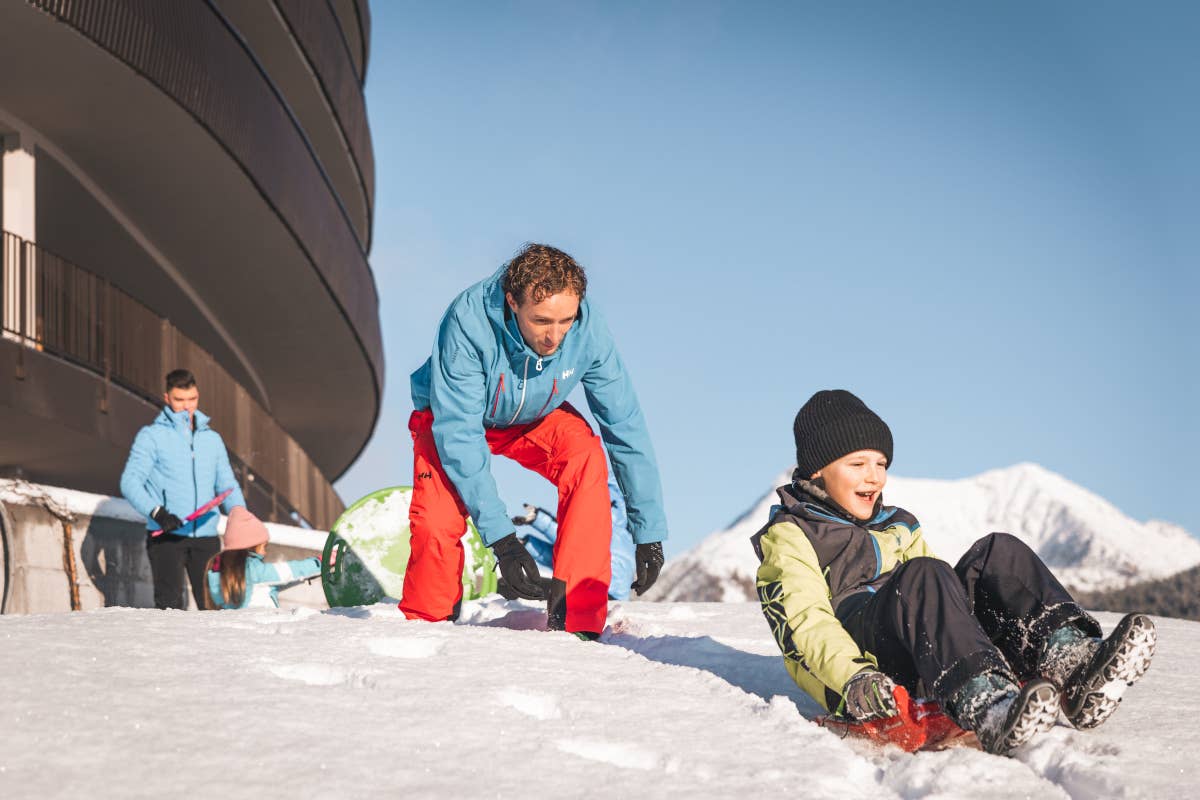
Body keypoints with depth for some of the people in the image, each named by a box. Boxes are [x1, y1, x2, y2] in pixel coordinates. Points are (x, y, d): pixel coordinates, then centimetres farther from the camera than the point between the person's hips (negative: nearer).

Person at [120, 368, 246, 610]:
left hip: (206, 536, 4)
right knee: (170, 604, -15)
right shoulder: (151, 436, 4)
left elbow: (227, 485, 20)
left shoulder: (212, 439, 19)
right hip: (165, 535, -4)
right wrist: (156, 511, -21)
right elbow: (130, 481, -5)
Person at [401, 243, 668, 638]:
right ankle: (426, 621, 5)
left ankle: (576, 616, -23)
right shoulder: (468, 322, -38)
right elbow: (458, 432, -37)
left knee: (587, 460, -28)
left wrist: (649, 532, -24)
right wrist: (501, 538, -42)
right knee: (438, 522, -24)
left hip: (535, 418, 2)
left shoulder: (588, 329, -31)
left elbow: (626, 428, -23)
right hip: (455, 416, -2)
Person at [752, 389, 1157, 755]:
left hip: (914, 664, 6)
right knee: (923, 576, -34)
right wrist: (852, 678, -27)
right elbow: (806, 619, -6)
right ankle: (986, 709, -61)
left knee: (998, 553, -12)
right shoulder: (790, 536, 11)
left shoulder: (899, 528, 32)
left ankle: (1070, 662, -40)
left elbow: (937, 598, 22)